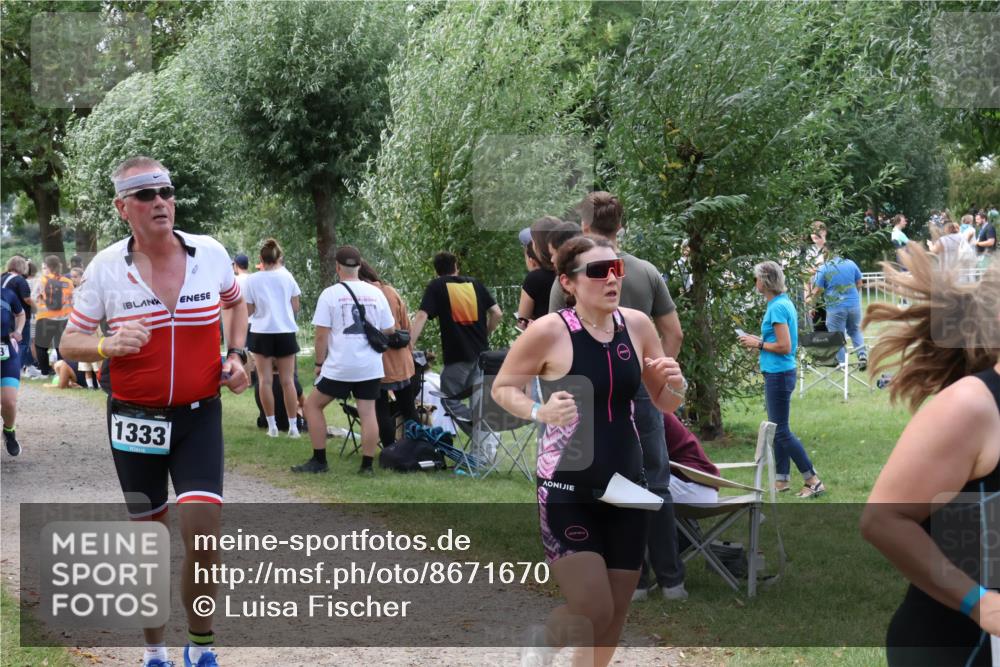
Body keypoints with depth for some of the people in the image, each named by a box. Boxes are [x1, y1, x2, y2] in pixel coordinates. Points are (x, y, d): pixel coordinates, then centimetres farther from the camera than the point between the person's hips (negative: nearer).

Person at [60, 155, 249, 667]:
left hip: (199, 415, 0)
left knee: (203, 531, -14)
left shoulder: (211, 254, -4)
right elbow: (70, 342, -2)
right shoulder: (105, 267, -8)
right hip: (134, 419, 0)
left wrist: (236, 356, 2)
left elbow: (235, 303, 17)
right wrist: (108, 345, -23)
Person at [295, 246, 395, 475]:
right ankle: (367, 465, 3)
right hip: (371, 367, 3)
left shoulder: (330, 294, -5)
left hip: (339, 367, -3)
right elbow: (388, 331, 12)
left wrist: (319, 363, 4)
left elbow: (321, 335, -6)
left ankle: (319, 461, 10)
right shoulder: (376, 293, 5)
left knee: (313, 405, 11)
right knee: (368, 412, 5)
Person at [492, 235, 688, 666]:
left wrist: (675, 383, -10)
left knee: (614, 618, 10)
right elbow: (502, 388, -2)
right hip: (567, 491, -5)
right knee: (593, 612, -10)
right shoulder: (549, 331, -13)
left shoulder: (637, 325, 2)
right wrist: (540, 412, -21)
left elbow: (666, 403, 13)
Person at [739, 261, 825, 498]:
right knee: (777, 429, 14)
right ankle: (781, 480, 21)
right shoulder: (784, 303, 11)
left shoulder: (778, 307, -18)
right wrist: (759, 340, 12)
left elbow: (784, 347, -21)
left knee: (781, 431, -6)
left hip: (779, 375, -10)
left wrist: (758, 344, -10)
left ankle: (813, 481, -5)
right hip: (778, 374, 10)